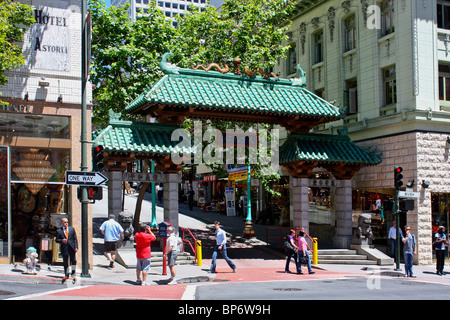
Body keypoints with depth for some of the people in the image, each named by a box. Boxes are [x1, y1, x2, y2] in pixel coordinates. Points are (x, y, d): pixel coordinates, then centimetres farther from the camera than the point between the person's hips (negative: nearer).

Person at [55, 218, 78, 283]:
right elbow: (56, 240, 5)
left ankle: (73, 275, 8)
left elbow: (75, 238, 8)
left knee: (74, 261, -3)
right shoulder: (59, 231, 4)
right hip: (64, 248, -1)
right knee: (65, 262, 8)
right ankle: (66, 275, 24)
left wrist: (76, 247, -1)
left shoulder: (72, 229, 9)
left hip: (72, 248, 1)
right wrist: (61, 240, -16)